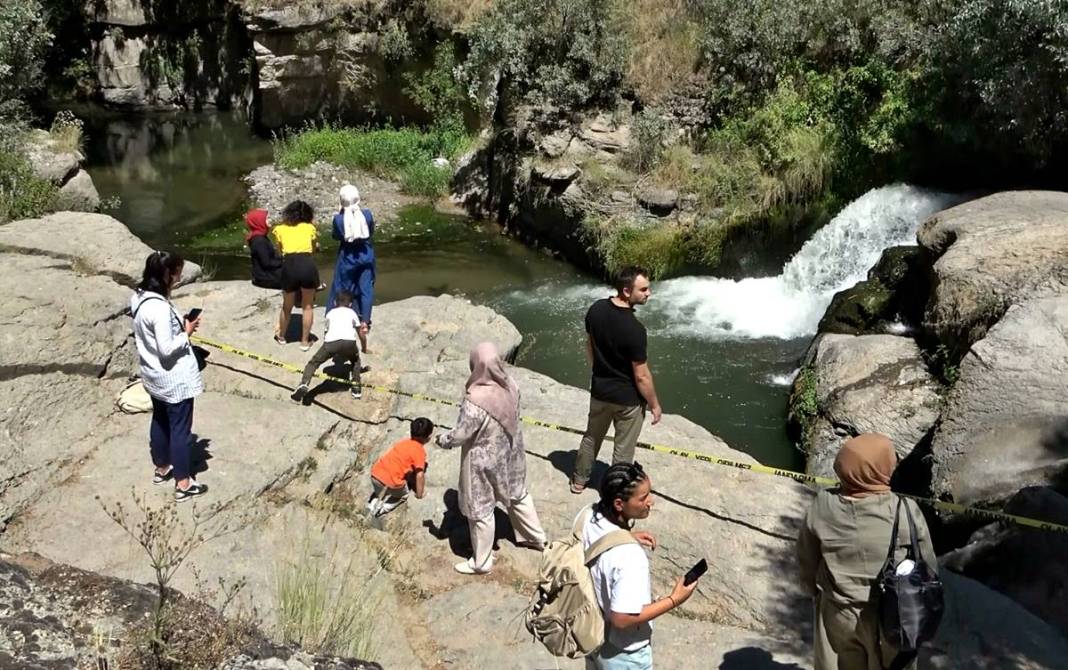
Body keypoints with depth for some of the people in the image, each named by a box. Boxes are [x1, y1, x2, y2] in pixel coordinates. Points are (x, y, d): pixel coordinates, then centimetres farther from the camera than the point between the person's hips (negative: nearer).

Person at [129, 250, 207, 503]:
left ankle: (161, 469, 42)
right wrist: (187, 332, -14)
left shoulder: (139, 297, -1)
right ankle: (183, 484, 16)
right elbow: (167, 348, -28)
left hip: (153, 375, 9)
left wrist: (179, 325, 3)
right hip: (173, 378, -9)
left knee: (160, 421, 24)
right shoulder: (159, 308, -30)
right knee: (180, 428, 4)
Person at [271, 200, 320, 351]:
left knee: (287, 306, 21)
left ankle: (281, 336, 40)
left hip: (289, 266, 1)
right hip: (308, 265, -1)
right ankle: (305, 341, 21)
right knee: (308, 306, 16)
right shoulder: (310, 227, 18)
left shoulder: (280, 229, 19)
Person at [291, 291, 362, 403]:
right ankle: (356, 388, 23)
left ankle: (304, 384, -9)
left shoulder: (330, 313, 33)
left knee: (313, 363, 15)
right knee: (355, 360, 32)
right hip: (349, 341, 1)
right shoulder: (351, 312, 32)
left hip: (330, 342, 0)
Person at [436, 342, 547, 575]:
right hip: (510, 453, 7)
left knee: (480, 510, 14)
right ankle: (536, 537, 49)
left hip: (485, 462, -6)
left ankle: (481, 562, 32)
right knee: (518, 494, 29)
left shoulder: (475, 400, -34)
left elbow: (460, 434, -22)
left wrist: (443, 440, -1)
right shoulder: (510, 385, -13)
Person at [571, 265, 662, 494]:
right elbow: (641, 376, -23)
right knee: (623, 449, 15)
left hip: (599, 389, 6)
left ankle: (579, 480, 44)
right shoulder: (634, 329, -31)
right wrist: (654, 404, -8)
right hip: (628, 398, -6)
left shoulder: (596, 309, -12)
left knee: (592, 437, 27)